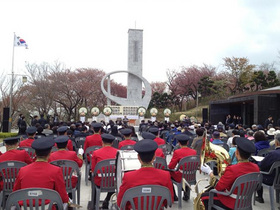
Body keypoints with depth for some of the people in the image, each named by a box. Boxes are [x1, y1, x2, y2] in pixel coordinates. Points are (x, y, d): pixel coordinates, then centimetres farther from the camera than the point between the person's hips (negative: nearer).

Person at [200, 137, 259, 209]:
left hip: (233, 203, -7)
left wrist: (209, 172, -11)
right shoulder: (256, 167, -10)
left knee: (204, 196, 12)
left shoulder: (232, 169, -31)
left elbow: (218, 187, -20)